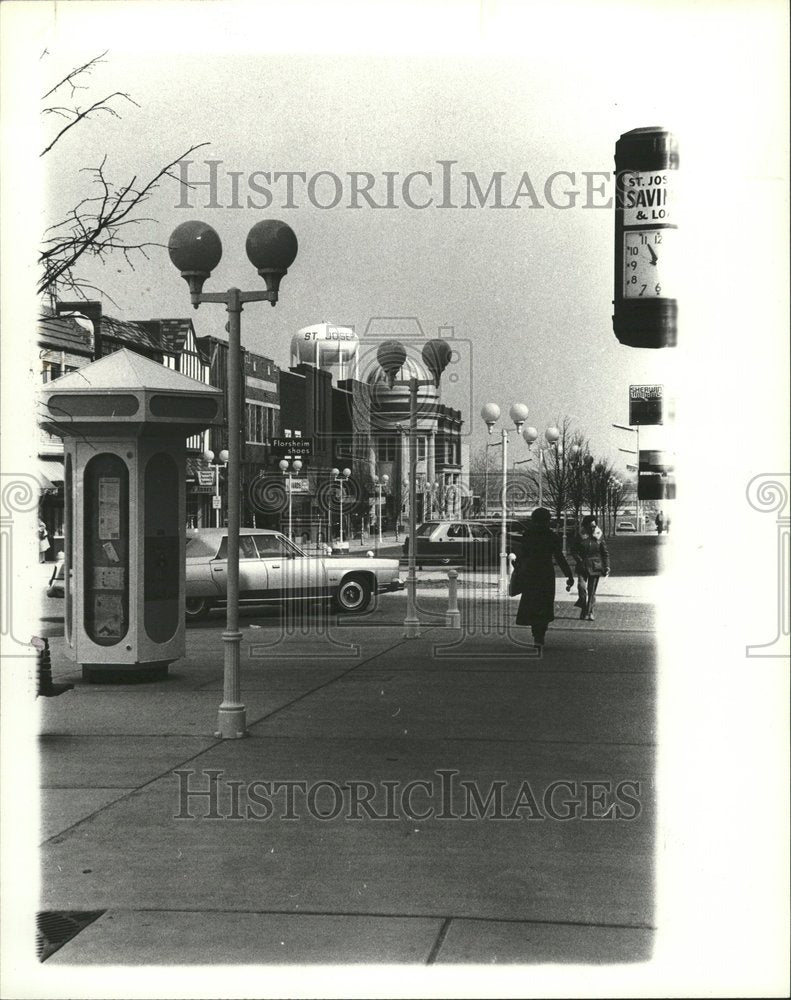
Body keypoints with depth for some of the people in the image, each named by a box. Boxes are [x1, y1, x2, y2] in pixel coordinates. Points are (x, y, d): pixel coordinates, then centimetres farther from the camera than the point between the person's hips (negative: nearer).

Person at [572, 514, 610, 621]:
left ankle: (590, 612, 7)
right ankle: (584, 609, 6)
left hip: (595, 566, 0)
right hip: (583, 566, 0)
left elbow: (605, 552, 7)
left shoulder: (599, 536, 2)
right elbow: (574, 549, 4)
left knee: (592, 591, -1)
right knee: (582, 587, -14)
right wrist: (579, 560, -10)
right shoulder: (580, 535, -1)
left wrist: (606, 566, 0)